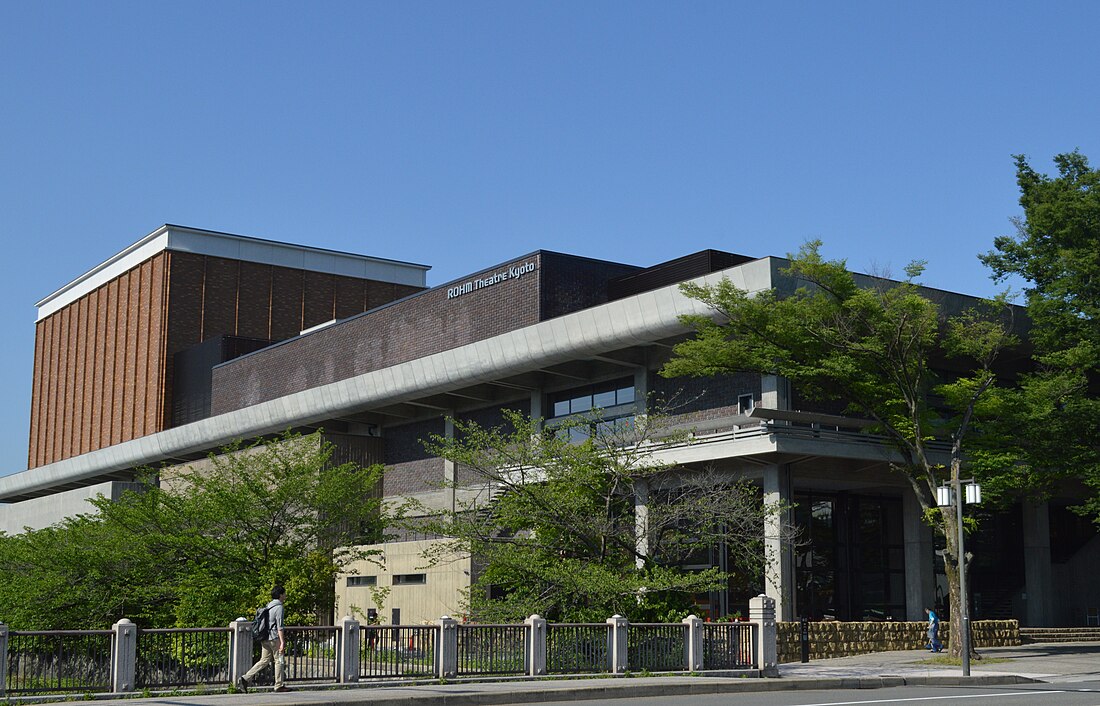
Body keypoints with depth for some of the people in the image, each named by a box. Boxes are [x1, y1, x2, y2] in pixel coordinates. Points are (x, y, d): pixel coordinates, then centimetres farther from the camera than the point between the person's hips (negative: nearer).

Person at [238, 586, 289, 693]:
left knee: (264, 660, 9)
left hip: (265, 639, 8)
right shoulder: (279, 607, -11)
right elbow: (279, 626, -17)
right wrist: (282, 642, -19)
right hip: (274, 638, -8)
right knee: (279, 660, 3)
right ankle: (279, 685, 7)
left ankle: (245, 679, -1)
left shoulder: (268, 606, 16)